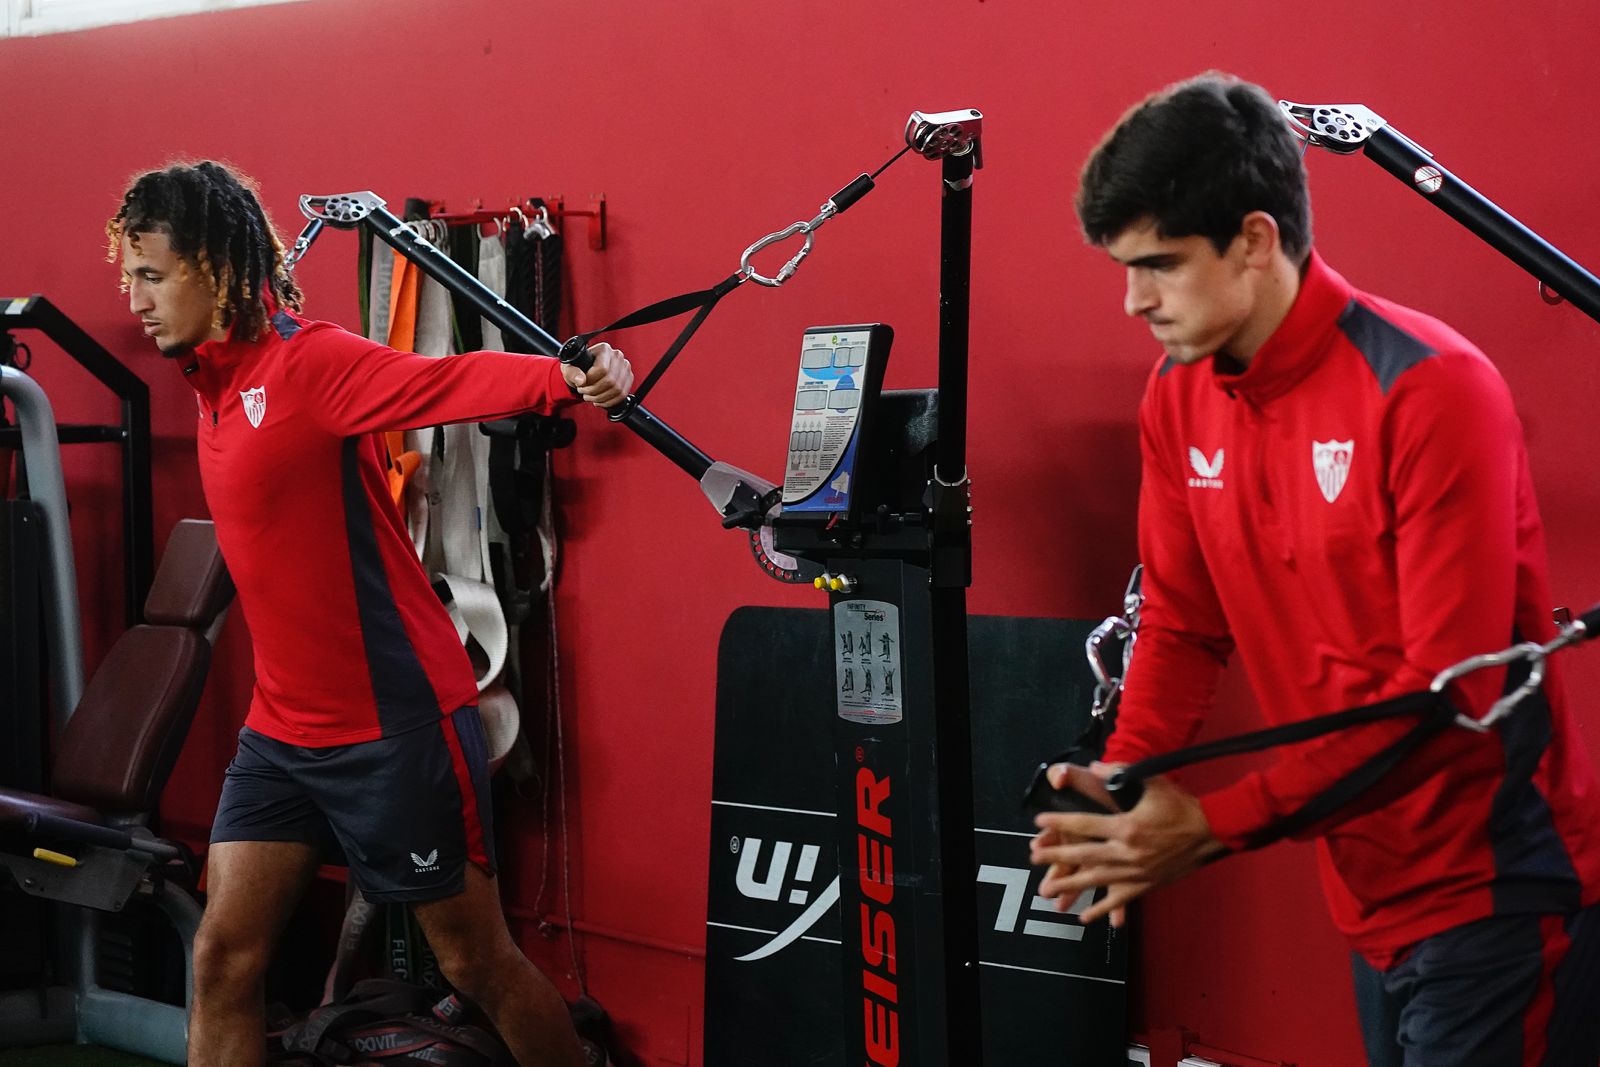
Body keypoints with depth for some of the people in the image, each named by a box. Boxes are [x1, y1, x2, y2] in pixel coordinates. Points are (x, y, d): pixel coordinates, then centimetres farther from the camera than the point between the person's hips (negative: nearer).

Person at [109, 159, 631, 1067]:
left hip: (394, 725, -8)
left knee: (478, 962, 4)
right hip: (282, 729, 8)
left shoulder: (311, 360, -17)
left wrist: (567, 378, -50)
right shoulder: (216, 378, 8)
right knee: (224, 956, 4)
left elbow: (450, 382, -35)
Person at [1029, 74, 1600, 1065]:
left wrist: (1217, 824, -22)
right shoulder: (1180, 399, 1)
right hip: (1371, 896, 7)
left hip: (1496, 896, -6)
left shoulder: (1430, 390, -20)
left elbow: (1450, 683, -22)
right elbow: (1183, 623, 7)